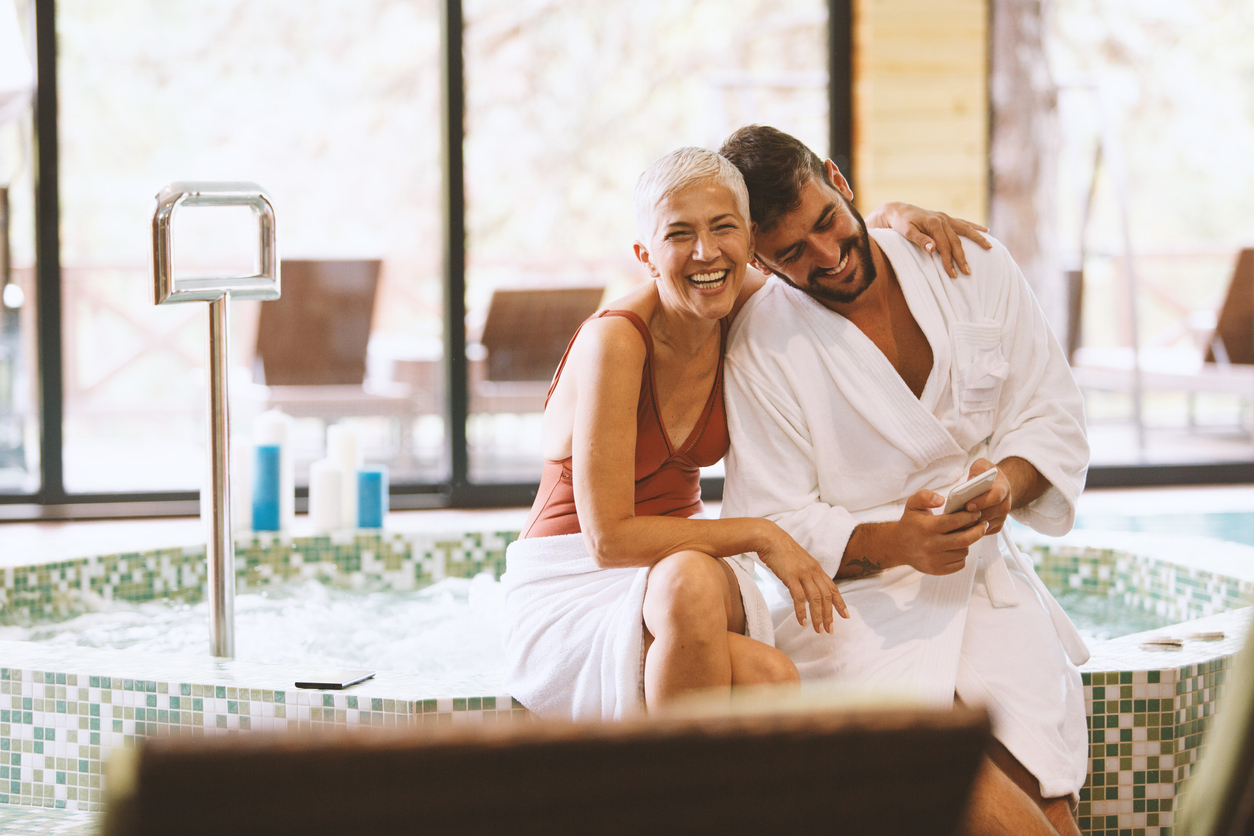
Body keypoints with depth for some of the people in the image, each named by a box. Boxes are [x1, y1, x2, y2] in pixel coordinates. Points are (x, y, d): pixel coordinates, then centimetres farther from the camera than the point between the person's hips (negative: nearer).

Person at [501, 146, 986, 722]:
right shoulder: (616, 340, -21)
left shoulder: (739, 310, -2)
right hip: (567, 592, -5)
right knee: (690, 582, -39)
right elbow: (608, 538, -23)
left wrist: (894, 219, 0)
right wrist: (758, 535, -22)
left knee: (772, 680, -31)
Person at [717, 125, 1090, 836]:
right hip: (853, 597, -2)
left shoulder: (974, 268, 6)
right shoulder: (761, 347, -3)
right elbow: (777, 529, -5)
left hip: (986, 575, 2)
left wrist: (1008, 481, -13)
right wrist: (895, 543, -23)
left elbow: (1052, 416, 10)